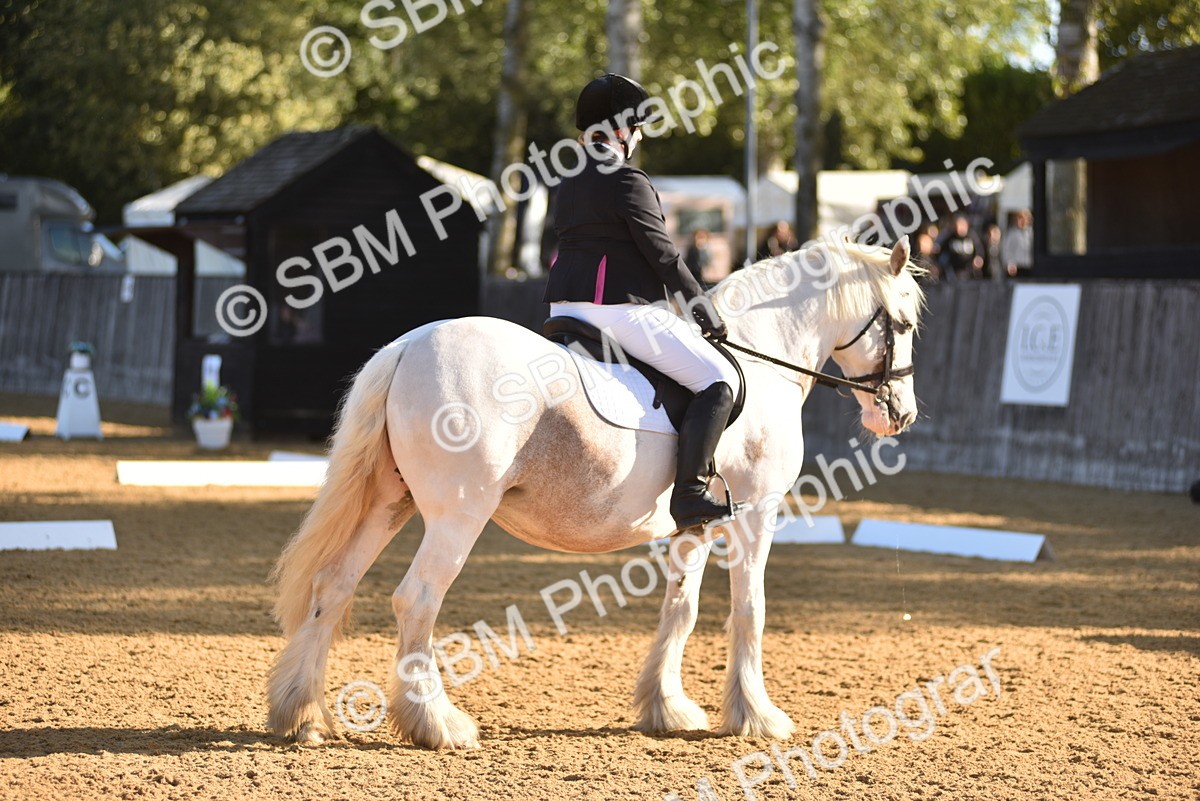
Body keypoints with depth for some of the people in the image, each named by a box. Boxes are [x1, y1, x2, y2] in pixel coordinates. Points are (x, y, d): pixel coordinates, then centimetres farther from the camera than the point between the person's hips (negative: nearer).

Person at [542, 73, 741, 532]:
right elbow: (662, 253, -12)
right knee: (719, 381, -8)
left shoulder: (568, 186, 16)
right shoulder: (629, 182, -11)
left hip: (565, 306, 9)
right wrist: (702, 306, -1)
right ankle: (688, 495, -18)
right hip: (624, 309, -9)